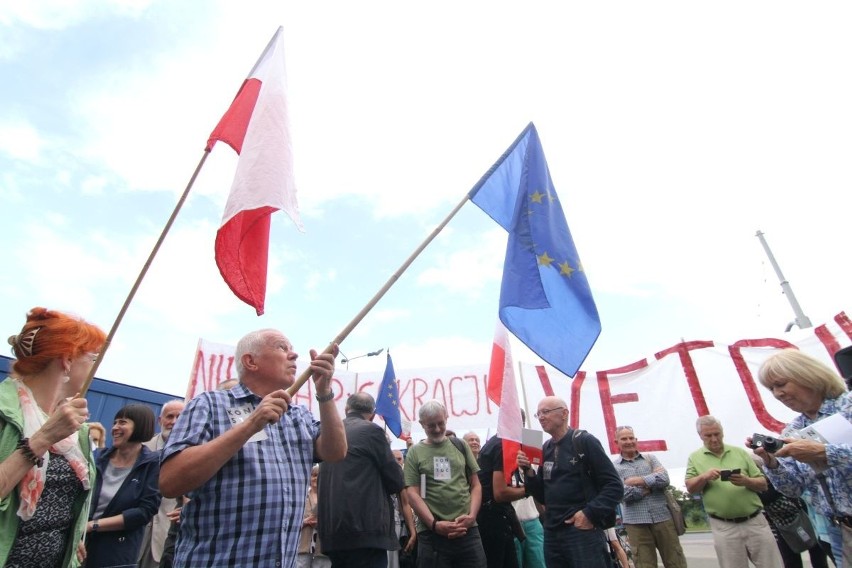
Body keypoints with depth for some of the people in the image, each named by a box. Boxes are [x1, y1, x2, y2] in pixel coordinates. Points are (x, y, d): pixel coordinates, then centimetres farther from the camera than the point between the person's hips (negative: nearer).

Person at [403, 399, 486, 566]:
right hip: (431, 533, -2)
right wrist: (434, 524, -13)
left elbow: (476, 485, 9)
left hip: (468, 530, 2)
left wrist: (471, 516, -5)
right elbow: (412, 494, -3)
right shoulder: (415, 452, 2)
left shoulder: (460, 446, 9)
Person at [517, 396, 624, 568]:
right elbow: (542, 497, 12)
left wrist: (590, 513, -18)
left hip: (583, 530, -6)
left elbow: (614, 486, -9)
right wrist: (528, 470, -3)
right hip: (551, 534, 6)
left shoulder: (584, 441, -6)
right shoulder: (545, 449, 11)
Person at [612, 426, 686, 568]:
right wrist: (652, 482, -7)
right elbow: (624, 493, -13)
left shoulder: (650, 458, 10)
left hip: (663, 517, 2)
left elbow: (664, 479, -6)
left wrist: (638, 481, -12)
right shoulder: (613, 467, 1)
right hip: (636, 523, -2)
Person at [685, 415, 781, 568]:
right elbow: (690, 488, 0)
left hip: (755, 521, 1)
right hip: (724, 527, -1)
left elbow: (763, 485, 8)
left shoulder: (740, 452, 7)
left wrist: (747, 481, -15)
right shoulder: (695, 457, 4)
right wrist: (704, 476, -19)